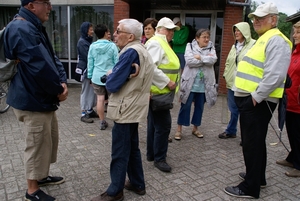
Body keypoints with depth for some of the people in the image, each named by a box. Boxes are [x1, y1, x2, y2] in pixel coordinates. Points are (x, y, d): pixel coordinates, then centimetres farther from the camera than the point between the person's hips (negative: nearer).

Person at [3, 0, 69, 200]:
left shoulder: (36, 27, 13)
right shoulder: (21, 29, -22)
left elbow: (52, 58, 10)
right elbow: (40, 67, -29)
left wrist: (62, 82, -5)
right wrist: (58, 90, -15)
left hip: (43, 98, 10)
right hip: (33, 101, -10)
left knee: (50, 138, 21)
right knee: (37, 145, 2)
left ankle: (42, 176, 40)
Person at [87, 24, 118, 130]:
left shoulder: (92, 46, 1)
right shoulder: (112, 46, -7)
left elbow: (90, 62, 4)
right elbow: (117, 62, -4)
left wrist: (90, 75, 13)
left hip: (97, 77, 2)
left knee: (100, 99, 7)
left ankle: (102, 122, 15)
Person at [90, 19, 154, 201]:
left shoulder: (131, 52, -20)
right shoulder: (141, 50, 12)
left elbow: (112, 84, -21)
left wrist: (110, 78, 0)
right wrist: (114, 76, -1)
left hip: (126, 110, -10)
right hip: (134, 108, 10)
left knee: (120, 153, 1)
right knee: (132, 148, 19)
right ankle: (137, 184, 31)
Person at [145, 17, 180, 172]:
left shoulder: (162, 43, 19)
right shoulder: (155, 43, -15)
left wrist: (170, 81, 11)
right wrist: (168, 82, -22)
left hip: (159, 91, 11)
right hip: (158, 91, -11)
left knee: (154, 124, 16)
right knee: (163, 125, -7)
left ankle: (151, 153, 27)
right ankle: (159, 158, 5)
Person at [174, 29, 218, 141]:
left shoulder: (211, 48, 8)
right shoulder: (190, 46, 1)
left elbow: (213, 60, -11)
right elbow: (189, 61, -16)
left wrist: (200, 57, -16)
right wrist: (206, 59, -12)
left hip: (204, 84, 3)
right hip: (190, 82, -3)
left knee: (200, 106, 12)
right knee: (185, 106, 1)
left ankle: (195, 128, 27)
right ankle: (179, 129, 11)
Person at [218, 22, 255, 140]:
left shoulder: (253, 45, -8)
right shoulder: (234, 46, 16)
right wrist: (226, 75, 12)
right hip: (232, 83, 7)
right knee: (233, 109, 16)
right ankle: (231, 131, 29)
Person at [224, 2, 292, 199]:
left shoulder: (276, 41, -14)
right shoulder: (263, 39, 19)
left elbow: (274, 76, -26)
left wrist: (256, 97, -21)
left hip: (257, 101, -10)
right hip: (249, 99, 10)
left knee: (252, 143, -2)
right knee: (255, 141, 20)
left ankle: (250, 187, 11)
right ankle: (257, 177, 36)